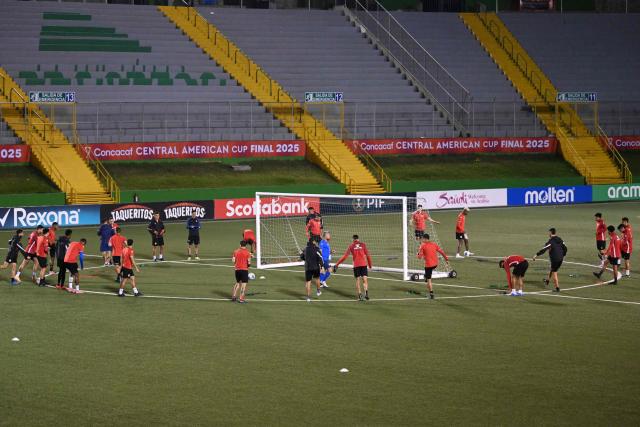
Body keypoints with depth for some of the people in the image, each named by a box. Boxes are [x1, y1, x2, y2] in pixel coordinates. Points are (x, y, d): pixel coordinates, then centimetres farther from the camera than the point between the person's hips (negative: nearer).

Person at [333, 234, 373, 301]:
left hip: (356, 265, 0)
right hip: (363, 264, 0)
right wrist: (370, 264, 17)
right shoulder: (363, 244, 8)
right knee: (365, 279, -2)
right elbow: (368, 255, 5)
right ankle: (366, 291, -26)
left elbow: (345, 256, 4)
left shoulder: (351, 246, 8)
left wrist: (337, 264, 8)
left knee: (357, 280, 8)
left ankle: (359, 295, -2)